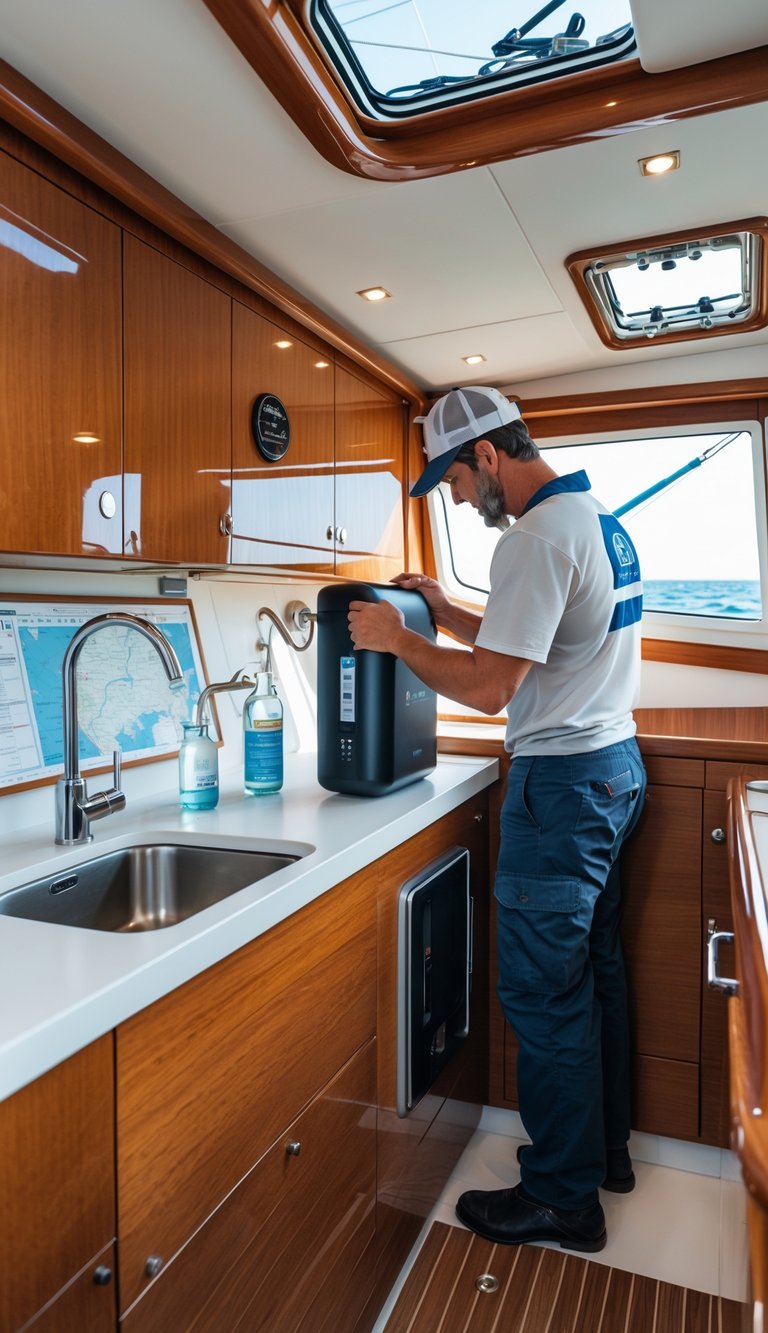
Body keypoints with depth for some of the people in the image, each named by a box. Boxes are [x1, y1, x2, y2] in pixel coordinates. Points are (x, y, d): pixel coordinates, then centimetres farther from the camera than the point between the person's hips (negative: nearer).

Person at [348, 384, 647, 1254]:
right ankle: (605, 1148, 37)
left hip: (564, 783, -10)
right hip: (616, 766, 10)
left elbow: (489, 686, -23)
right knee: (594, 969, 20)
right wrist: (443, 610, 13)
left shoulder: (535, 538, -19)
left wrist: (397, 639, -10)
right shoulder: (600, 519, 12)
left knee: (544, 994, 3)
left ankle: (563, 1198, 20)